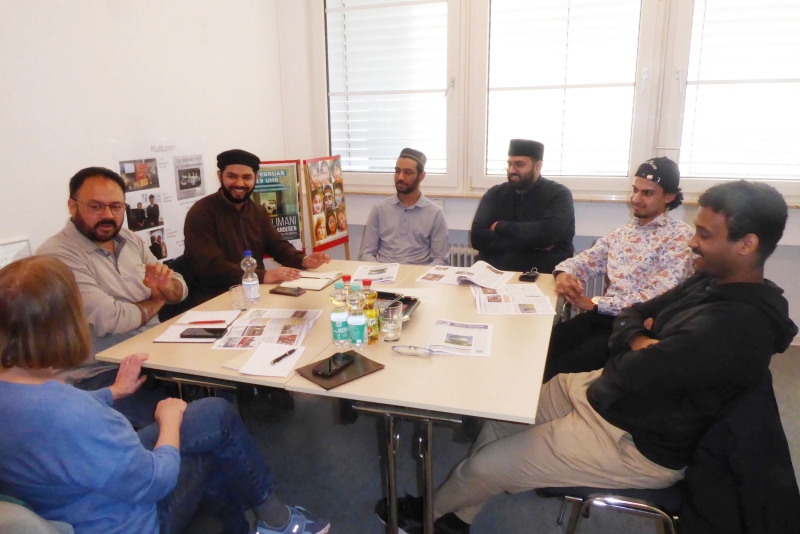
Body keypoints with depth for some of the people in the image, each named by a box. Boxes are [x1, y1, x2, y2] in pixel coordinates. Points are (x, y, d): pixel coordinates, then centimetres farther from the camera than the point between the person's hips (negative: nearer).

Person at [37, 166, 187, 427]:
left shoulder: (130, 239, 8)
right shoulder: (57, 255, -16)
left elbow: (179, 290, 12)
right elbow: (108, 320, -26)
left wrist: (167, 285, -13)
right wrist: (156, 301, -6)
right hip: (99, 376, -7)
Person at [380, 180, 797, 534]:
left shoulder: (733, 327, -30)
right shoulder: (713, 282, 2)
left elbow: (621, 380, -29)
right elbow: (628, 319, 8)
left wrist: (637, 347, -8)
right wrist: (642, 344, -14)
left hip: (634, 442, -9)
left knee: (485, 466, -4)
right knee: (498, 413, 10)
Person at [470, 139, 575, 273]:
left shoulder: (558, 194, 1)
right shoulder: (495, 194, 8)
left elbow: (547, 234, -16)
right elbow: (478, 237, -5)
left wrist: (500, 227, -6)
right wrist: (530, 242, -11)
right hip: (494, 273, 2)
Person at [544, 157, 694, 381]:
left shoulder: (679, 236, -4)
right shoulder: (623, 232, 17)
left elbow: (658, 299, -15)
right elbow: (584, 261, 16)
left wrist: (595, 303, -19)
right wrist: (563, 274, -10)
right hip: (604, 316, 6)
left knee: (561, 369, -26)